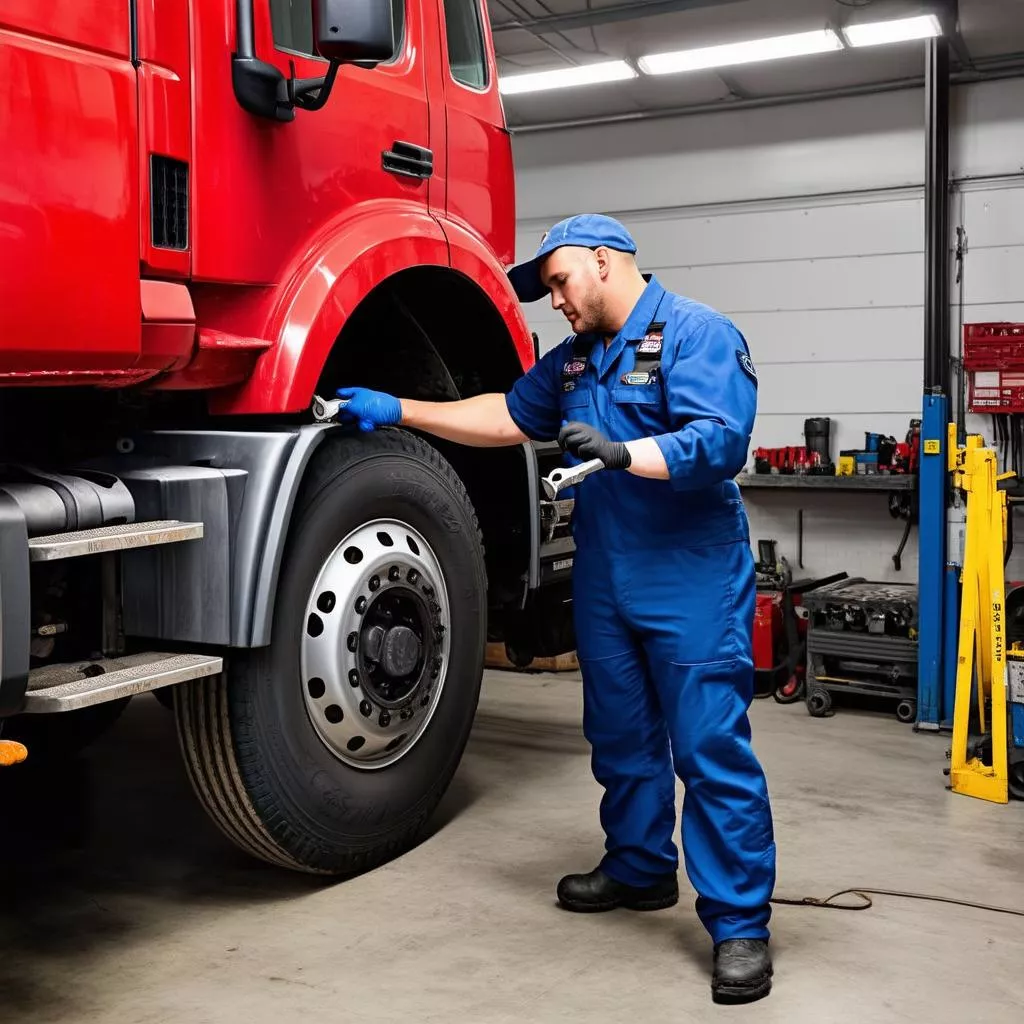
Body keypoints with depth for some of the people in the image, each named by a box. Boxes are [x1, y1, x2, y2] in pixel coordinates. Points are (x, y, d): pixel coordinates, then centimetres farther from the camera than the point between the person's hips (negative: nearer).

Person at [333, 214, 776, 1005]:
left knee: (711, 750, -5)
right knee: (622, 737, 18)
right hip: (605, 582, 8)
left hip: (692, 584, -8)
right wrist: (398, 412, 16)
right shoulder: (575, 359, 17)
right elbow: (507, 417, 20)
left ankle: (739, 925, 5)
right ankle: (641, 867, 37)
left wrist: (622, 452, -32)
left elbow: (720, 442, -21)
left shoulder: (697, 335, -10)